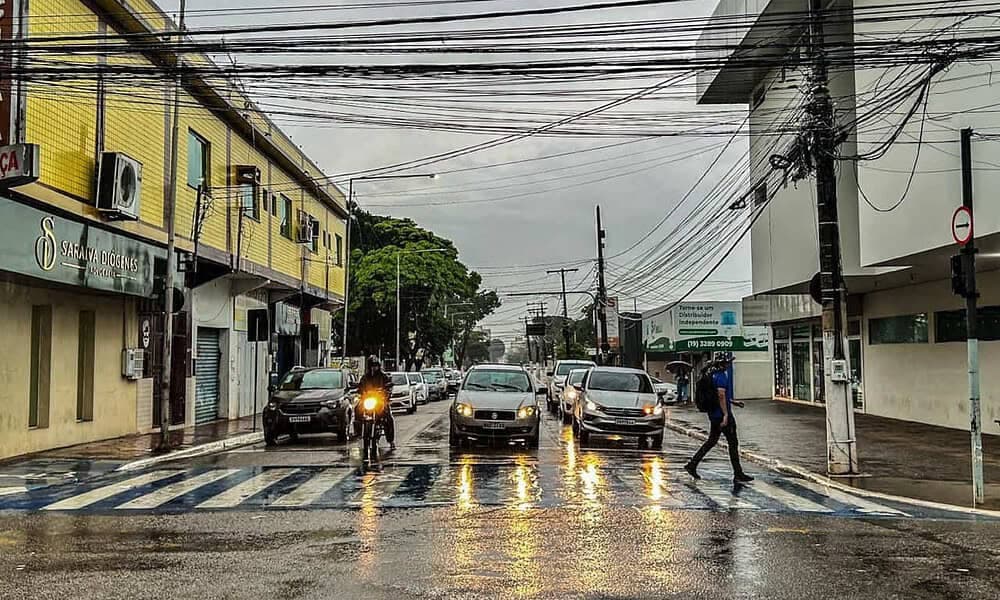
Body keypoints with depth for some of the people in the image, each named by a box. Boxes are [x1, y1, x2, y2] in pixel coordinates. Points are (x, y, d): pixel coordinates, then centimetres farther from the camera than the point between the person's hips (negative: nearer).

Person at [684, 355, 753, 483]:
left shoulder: (713, 375, 14)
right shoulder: (721, 376, -17)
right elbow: (721, 396, -24)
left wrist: (733, 402, 27)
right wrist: (726, 415, -25)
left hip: (714, 414, 10)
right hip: (722, 414, -10)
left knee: (711, 441, 15)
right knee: (733, 443, -1)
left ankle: (692, 465, 12)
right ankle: (738, 475, 3)